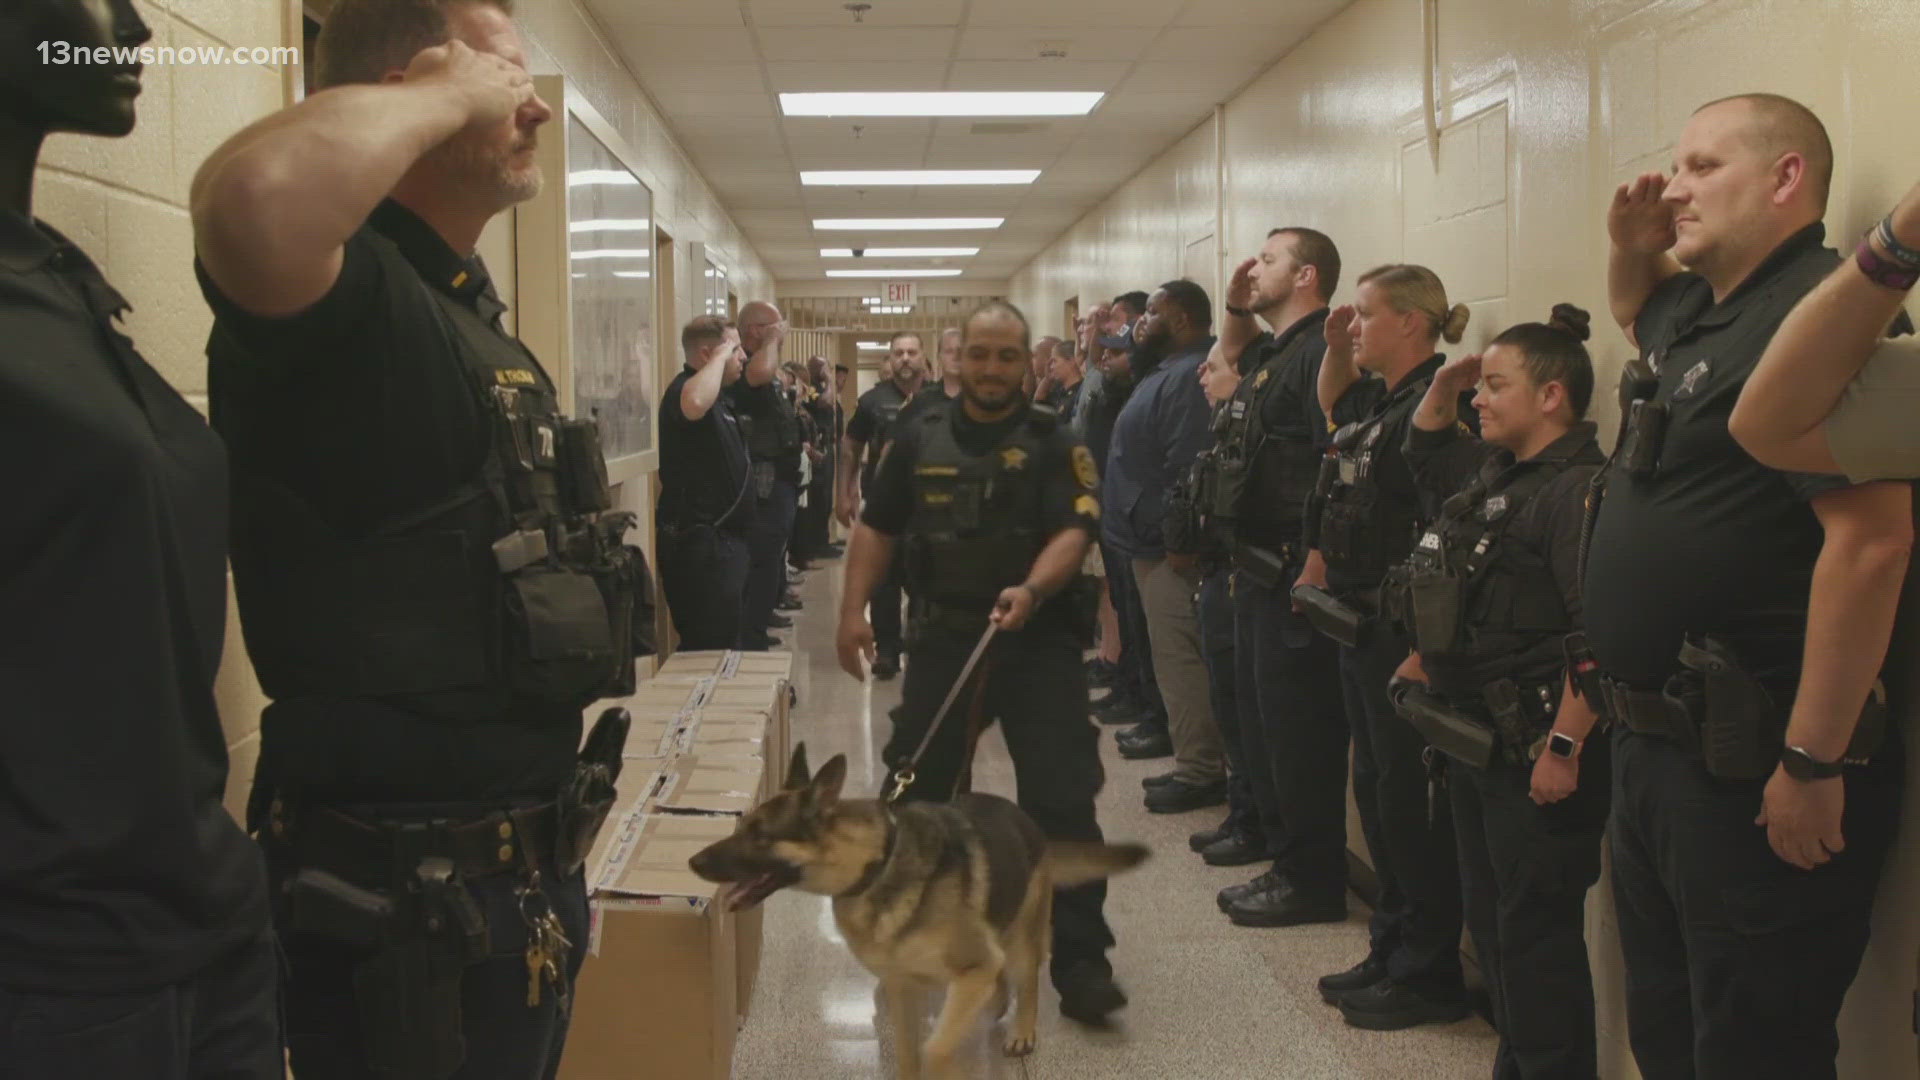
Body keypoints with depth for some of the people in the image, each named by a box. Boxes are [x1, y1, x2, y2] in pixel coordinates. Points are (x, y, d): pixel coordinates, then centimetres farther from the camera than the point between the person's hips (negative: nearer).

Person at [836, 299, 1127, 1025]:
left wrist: (1031, 591, -31)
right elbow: (877, 529, 11)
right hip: (943, 638, 3)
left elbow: (1073, 532, -13)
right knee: (916, 792, 13)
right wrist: (854, 610, 1)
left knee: (1062, 801, -6)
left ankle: (1080, 962, 1)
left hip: (1038, 643, -3)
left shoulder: (1054, 444, -2)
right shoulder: (919, 440, 7)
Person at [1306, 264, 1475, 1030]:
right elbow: (1330, 413, 36)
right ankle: (1392, 951, 29)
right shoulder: (1381, 400, 12)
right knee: (1376, 790, 17)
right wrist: (1335, 352, 18)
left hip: (1405, 635, -10)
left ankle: (1428, 975, 12)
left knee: (1410, 801, -1)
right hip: (1360, 626, 10)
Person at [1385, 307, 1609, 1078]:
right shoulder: (1494, 470, 11)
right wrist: (1443, 382, 15)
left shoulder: (1580, 489, -19)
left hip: (1534, 749, -10)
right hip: (1475, 736, 10)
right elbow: (1423, 451, 32)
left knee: (1536, 929, -2)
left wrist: (1566, 746, -28)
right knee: (1488, 913, 18)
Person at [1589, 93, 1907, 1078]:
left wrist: (1812, 764, -25)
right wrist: (1632, 247, 15)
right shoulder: (1703, 310, 13)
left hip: (1755, 770, -10)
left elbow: (1871, 537, -26)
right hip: (1655, 743, 10)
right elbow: (1635, 312, 39)